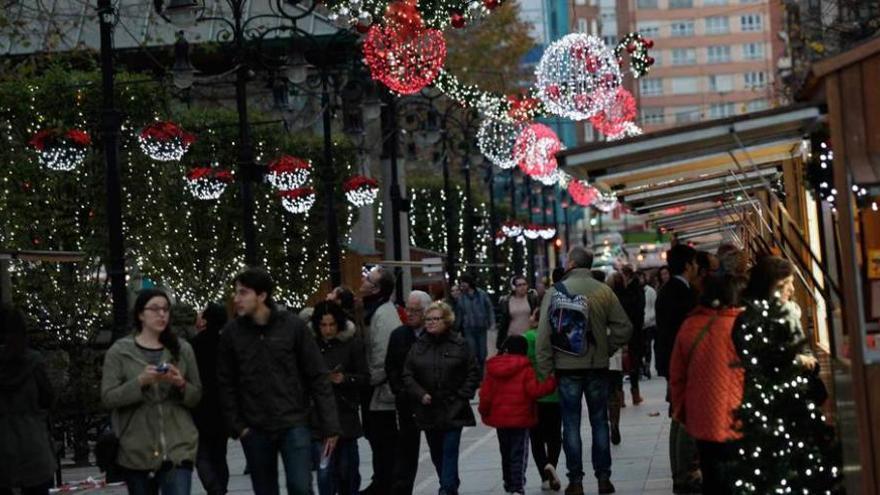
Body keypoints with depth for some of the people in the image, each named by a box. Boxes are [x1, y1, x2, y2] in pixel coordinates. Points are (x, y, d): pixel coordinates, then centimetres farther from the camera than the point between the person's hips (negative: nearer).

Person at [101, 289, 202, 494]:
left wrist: (180, 384, -12)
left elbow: (196, 396, 9)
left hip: (178, 448, 0)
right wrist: (141, 381, -20)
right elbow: (108, 397, -6)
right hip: (136, 451, 0)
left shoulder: (182, 349, 7)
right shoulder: (119, 351, 1)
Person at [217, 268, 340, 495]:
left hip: (294, 424, -2)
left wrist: (330, 425, -7)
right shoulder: (232, 332, -1)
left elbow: (318, 377, -4)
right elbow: (226, 384, 5)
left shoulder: (293, 326, -6)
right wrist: (237, 425, -3)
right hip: (255, 430, 2)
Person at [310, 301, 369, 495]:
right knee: (325, 469, -9)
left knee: (347, 468, 9)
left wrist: (345, 378, -16)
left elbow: (364, 378, 0)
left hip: (345, 413, 0)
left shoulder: (352, 343, -1)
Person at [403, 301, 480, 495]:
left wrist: (463, 395, -8)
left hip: (453, 410, -4)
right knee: (436, 453, 13)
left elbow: (473, 372, 1)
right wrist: (420, 394, -9)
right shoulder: (419, 346, 4)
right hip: (428, 409, 4)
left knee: (450, 451, -9)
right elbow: (407, 375, 5)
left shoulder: (459, 344, -3)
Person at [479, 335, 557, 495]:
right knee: (519, 455, -1)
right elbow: (534, 390, -17)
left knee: (505, 454, 19)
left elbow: (485, 393, 2)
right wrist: (551, 382, -5)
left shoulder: (492, 368, 2)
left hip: (499, 419, 5)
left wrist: (485, 412, 15)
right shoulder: (525, 368, -11)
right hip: (520, 418, -4)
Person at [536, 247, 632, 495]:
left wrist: (545, 369, -5)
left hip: (567, 367, -2)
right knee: (599, 422, 11)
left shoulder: (555, 292, -8)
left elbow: (544, 334, -10)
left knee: (571, 424, 5)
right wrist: (606, 349, 8)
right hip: (597, 366, 2)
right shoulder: (603, 291, -2)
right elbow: (624, 327, -3)